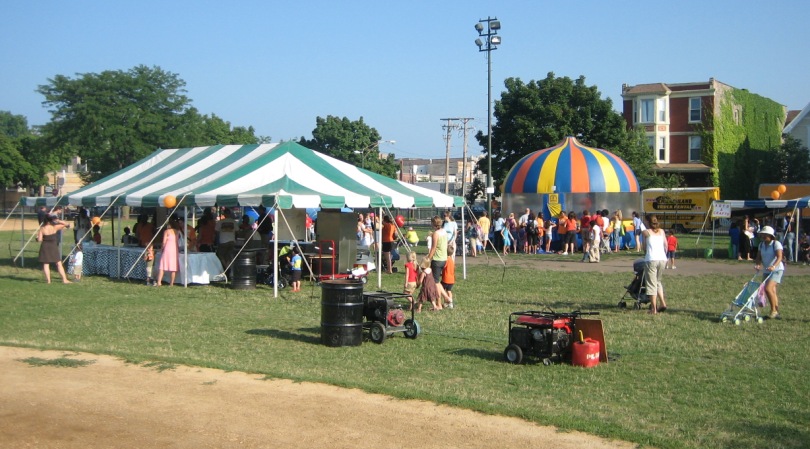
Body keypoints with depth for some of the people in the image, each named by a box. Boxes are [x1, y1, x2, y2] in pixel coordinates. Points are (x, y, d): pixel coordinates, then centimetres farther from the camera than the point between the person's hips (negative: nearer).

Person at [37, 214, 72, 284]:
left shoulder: (42, 229, -7)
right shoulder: (55, 227, -8)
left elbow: (39, 240, -9)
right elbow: (67, 224, -2)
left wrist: (37, 236, 10)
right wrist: (59, 221, -6)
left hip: (45, 247, 0)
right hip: (53, 247, 0)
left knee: (46, 264, 8)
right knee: (59, 264, 6)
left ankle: (48, 280, 3)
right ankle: (64, 279, 5)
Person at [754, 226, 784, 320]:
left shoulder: (776, 244, -12)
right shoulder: (761, 245, 8)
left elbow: (779, 257, -23)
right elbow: (759, 257, 7)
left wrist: (773, 266, -40)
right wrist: (757, 264, -15)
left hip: (777, 270, -7)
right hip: (766, 271, 7)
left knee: (768, 288, -21)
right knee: (772, 291, 10)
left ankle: (773, 310, -9)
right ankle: (776, 312, 19)